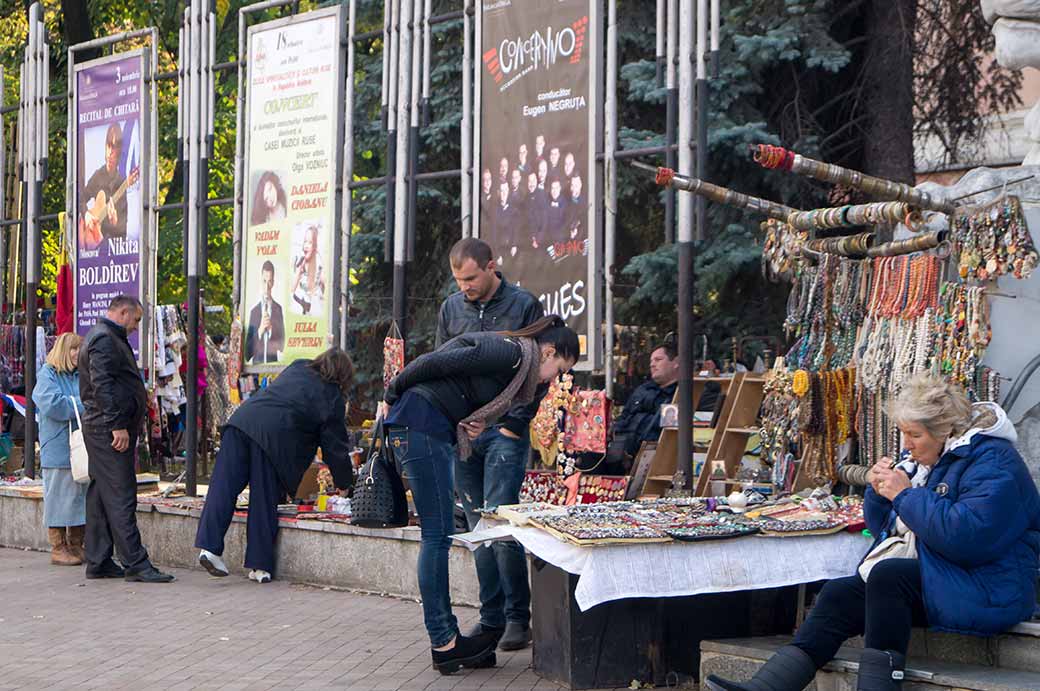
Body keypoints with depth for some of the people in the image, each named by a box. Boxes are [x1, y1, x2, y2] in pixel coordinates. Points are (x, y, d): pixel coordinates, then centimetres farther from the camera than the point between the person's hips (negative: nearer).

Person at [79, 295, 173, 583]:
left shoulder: (107, 337, 22)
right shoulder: (104, 339, -12)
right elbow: (102, 385, -21)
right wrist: (117, 425, -23)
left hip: (101, 428, 11)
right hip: (110, 429, -11)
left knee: (101, 495, 11)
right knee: (120, 497, -11)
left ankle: (98, 562, 14)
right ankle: (136, 564, -12)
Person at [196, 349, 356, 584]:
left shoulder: (298, 368, 24)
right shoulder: (333, 398, 11)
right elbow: (336, 446, 14)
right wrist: (345, 483, 26)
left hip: (244, 418, 4)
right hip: (273, 436, -4)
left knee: (224, 488, 1)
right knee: (264, 501, 3)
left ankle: (209, 546, -9)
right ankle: (260, 565, 7)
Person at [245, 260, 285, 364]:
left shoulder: (278, 309, 5)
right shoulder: (254, 310, 6)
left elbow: (282, 343, 5)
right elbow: (248, 349, 3)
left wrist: (271, 329, -12)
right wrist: (260, 330, -12)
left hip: (274, 363, 0)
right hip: (257, 363, 0)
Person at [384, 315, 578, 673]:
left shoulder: (518, 367, 19)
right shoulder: (511, 352, -13)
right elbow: (435, 362, -15)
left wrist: (475, 425, -1)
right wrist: (394, 394, -4)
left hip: (433, 431, 10)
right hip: (418, 421, -10)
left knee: (438, 535, 9)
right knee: (438, 533, -7)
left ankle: (446, 640, 11)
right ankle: (443, 642, -3)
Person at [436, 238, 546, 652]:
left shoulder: (524, 306, -2)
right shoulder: (451, 309, 11)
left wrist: (513, 424, -9)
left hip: (505, 431, -5)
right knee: (478, 530, 6)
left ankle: (517, 617, -3)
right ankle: (492, 618, 11)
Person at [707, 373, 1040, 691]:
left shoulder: (993, 462, -14)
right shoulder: (920, 457, 15)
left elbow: (966, 537, -29)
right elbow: (882, 527, 22)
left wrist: (906, 495, -20)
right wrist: (878, 491, 0)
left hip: (985, 592, -8)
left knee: (887, 575, -30)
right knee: (838, 595, -12)